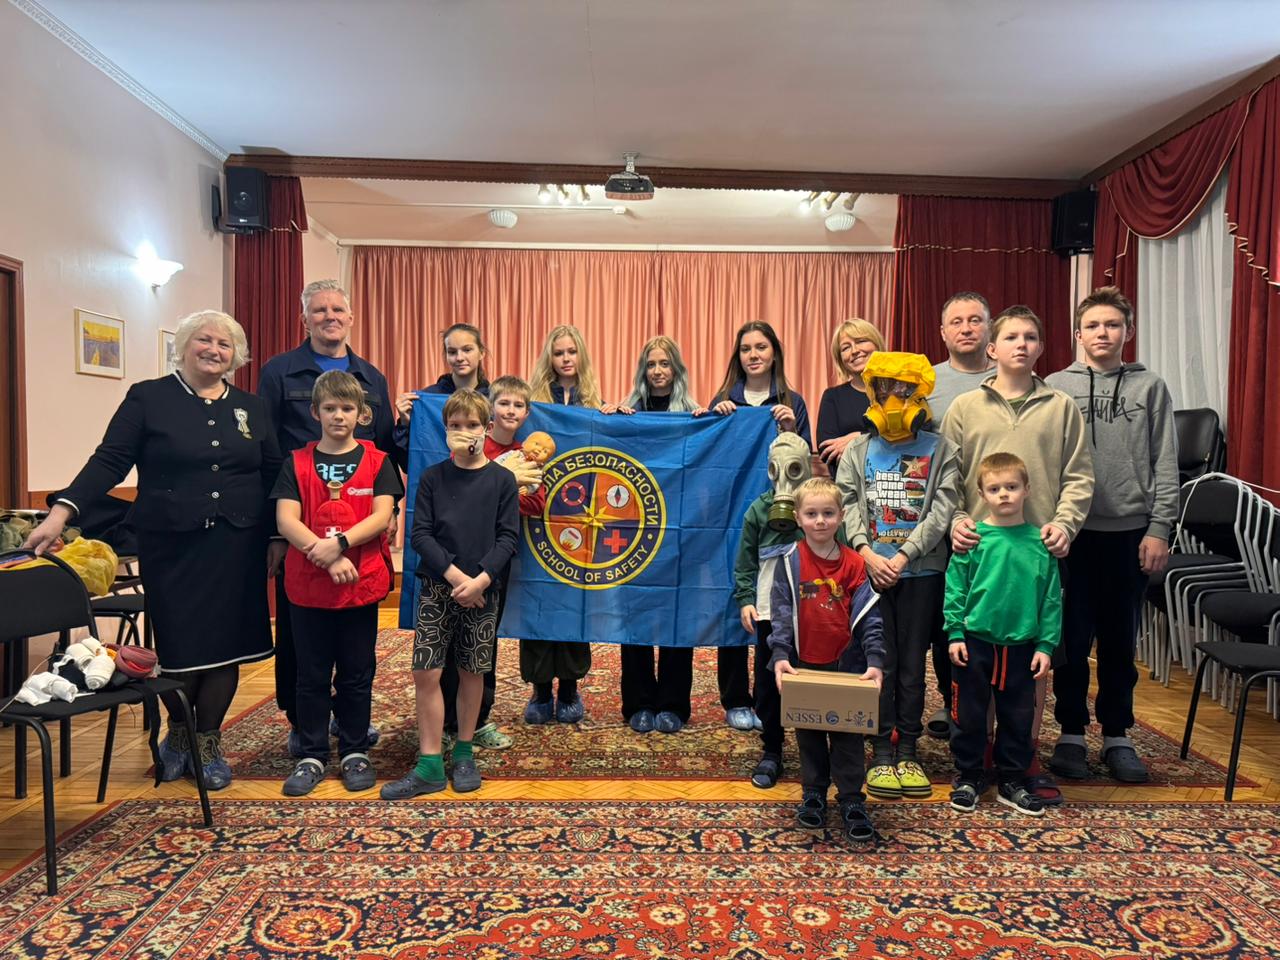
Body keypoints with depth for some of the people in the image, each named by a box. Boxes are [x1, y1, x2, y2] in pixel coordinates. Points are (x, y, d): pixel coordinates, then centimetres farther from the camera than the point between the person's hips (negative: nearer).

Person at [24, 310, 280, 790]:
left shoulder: (251, 408, 11)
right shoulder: (149, 398, 2)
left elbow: (275, 471, 11)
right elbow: (109, 461, -5)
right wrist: (61, 511, -16)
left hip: (236, 545, 2)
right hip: (171, 544, -2)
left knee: (225, 642, 4)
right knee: (178, 644, 2)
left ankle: (209, 744, 22)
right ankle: (177, 733, 30)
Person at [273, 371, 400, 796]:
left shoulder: (377, 461, 2)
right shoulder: (297, 462, 3)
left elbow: (382, 515, -8)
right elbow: (285, 521, -7)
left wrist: (339, 543, -21)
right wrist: (325, 556, -19)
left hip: (362, 584, -1)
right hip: (308, 585, 1)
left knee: (356, 673, 10)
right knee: (312, 674, 10)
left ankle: (355, 752, 23)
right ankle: (312, 756, 23)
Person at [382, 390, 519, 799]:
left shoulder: (502, 480, 0)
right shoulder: (431, 477, 2)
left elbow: (507, 538, -4)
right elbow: (419, 535, -3)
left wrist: (480, 579, -16)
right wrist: (453, 574, -15)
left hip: (482, 590, 0)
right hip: (437, 586, 1)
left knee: (472, 672, 9)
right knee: (426, 673, -3)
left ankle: (463, 754, 25)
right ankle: (429, 765, 8)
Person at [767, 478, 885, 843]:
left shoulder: (853, 564, -3)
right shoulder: (789, 562, -5)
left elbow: (868, 617, -4)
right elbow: (781, 613, -8)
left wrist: (875, 661, -14)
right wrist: (780, 655, -19)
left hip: (846, 665, 0)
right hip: (804, 664, 0)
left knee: (848, 735, 8)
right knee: (809, 735, 14)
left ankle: (852, 801, 21)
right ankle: (813, 795, 30)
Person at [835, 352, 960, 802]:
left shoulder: (939, 450, 4)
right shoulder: (858, 450, 8)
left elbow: (941, 511, -4)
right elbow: (846, 504, 2)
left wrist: (903, 556, -13)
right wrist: (866, 553, -12)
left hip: (921, 571, 0)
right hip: (870, 568, 1)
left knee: (912, 663, 6)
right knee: (878, 662, 3)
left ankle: (908, 751, 18)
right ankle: (881, 753, 13)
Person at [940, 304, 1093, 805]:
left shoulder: (1062, 407, 8)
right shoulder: (964, 407, 6)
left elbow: (1078, 476, 5)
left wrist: (1064, 522, -9)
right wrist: (954, 519, -10)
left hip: (1039, 548, 1)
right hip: (978, 545, 0)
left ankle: (1027, 756, 22)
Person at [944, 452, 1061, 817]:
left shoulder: (1040, 541, 0)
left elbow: (1052, 598, 3)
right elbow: (955, 588, -3)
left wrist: (1046, 644, 0)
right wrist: (955, 633, -7)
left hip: (1021, 646, 2)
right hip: (975, 642, -2)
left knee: (1018, 717, 13)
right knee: (969, 715, 8)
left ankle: (1013, 780, 29)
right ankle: (968, 777, 24)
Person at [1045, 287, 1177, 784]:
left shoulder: (1150, 388, 6)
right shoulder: (1055, 387, 3)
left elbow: (1165, 465, 4)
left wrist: (1159, 528, -3)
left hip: (1131, 532, 1)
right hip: (1071, 531, -1)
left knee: (1121, 641, 10)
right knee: (1072, 640, 4)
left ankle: (1117, 735, 23)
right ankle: (1071, 733, 17)